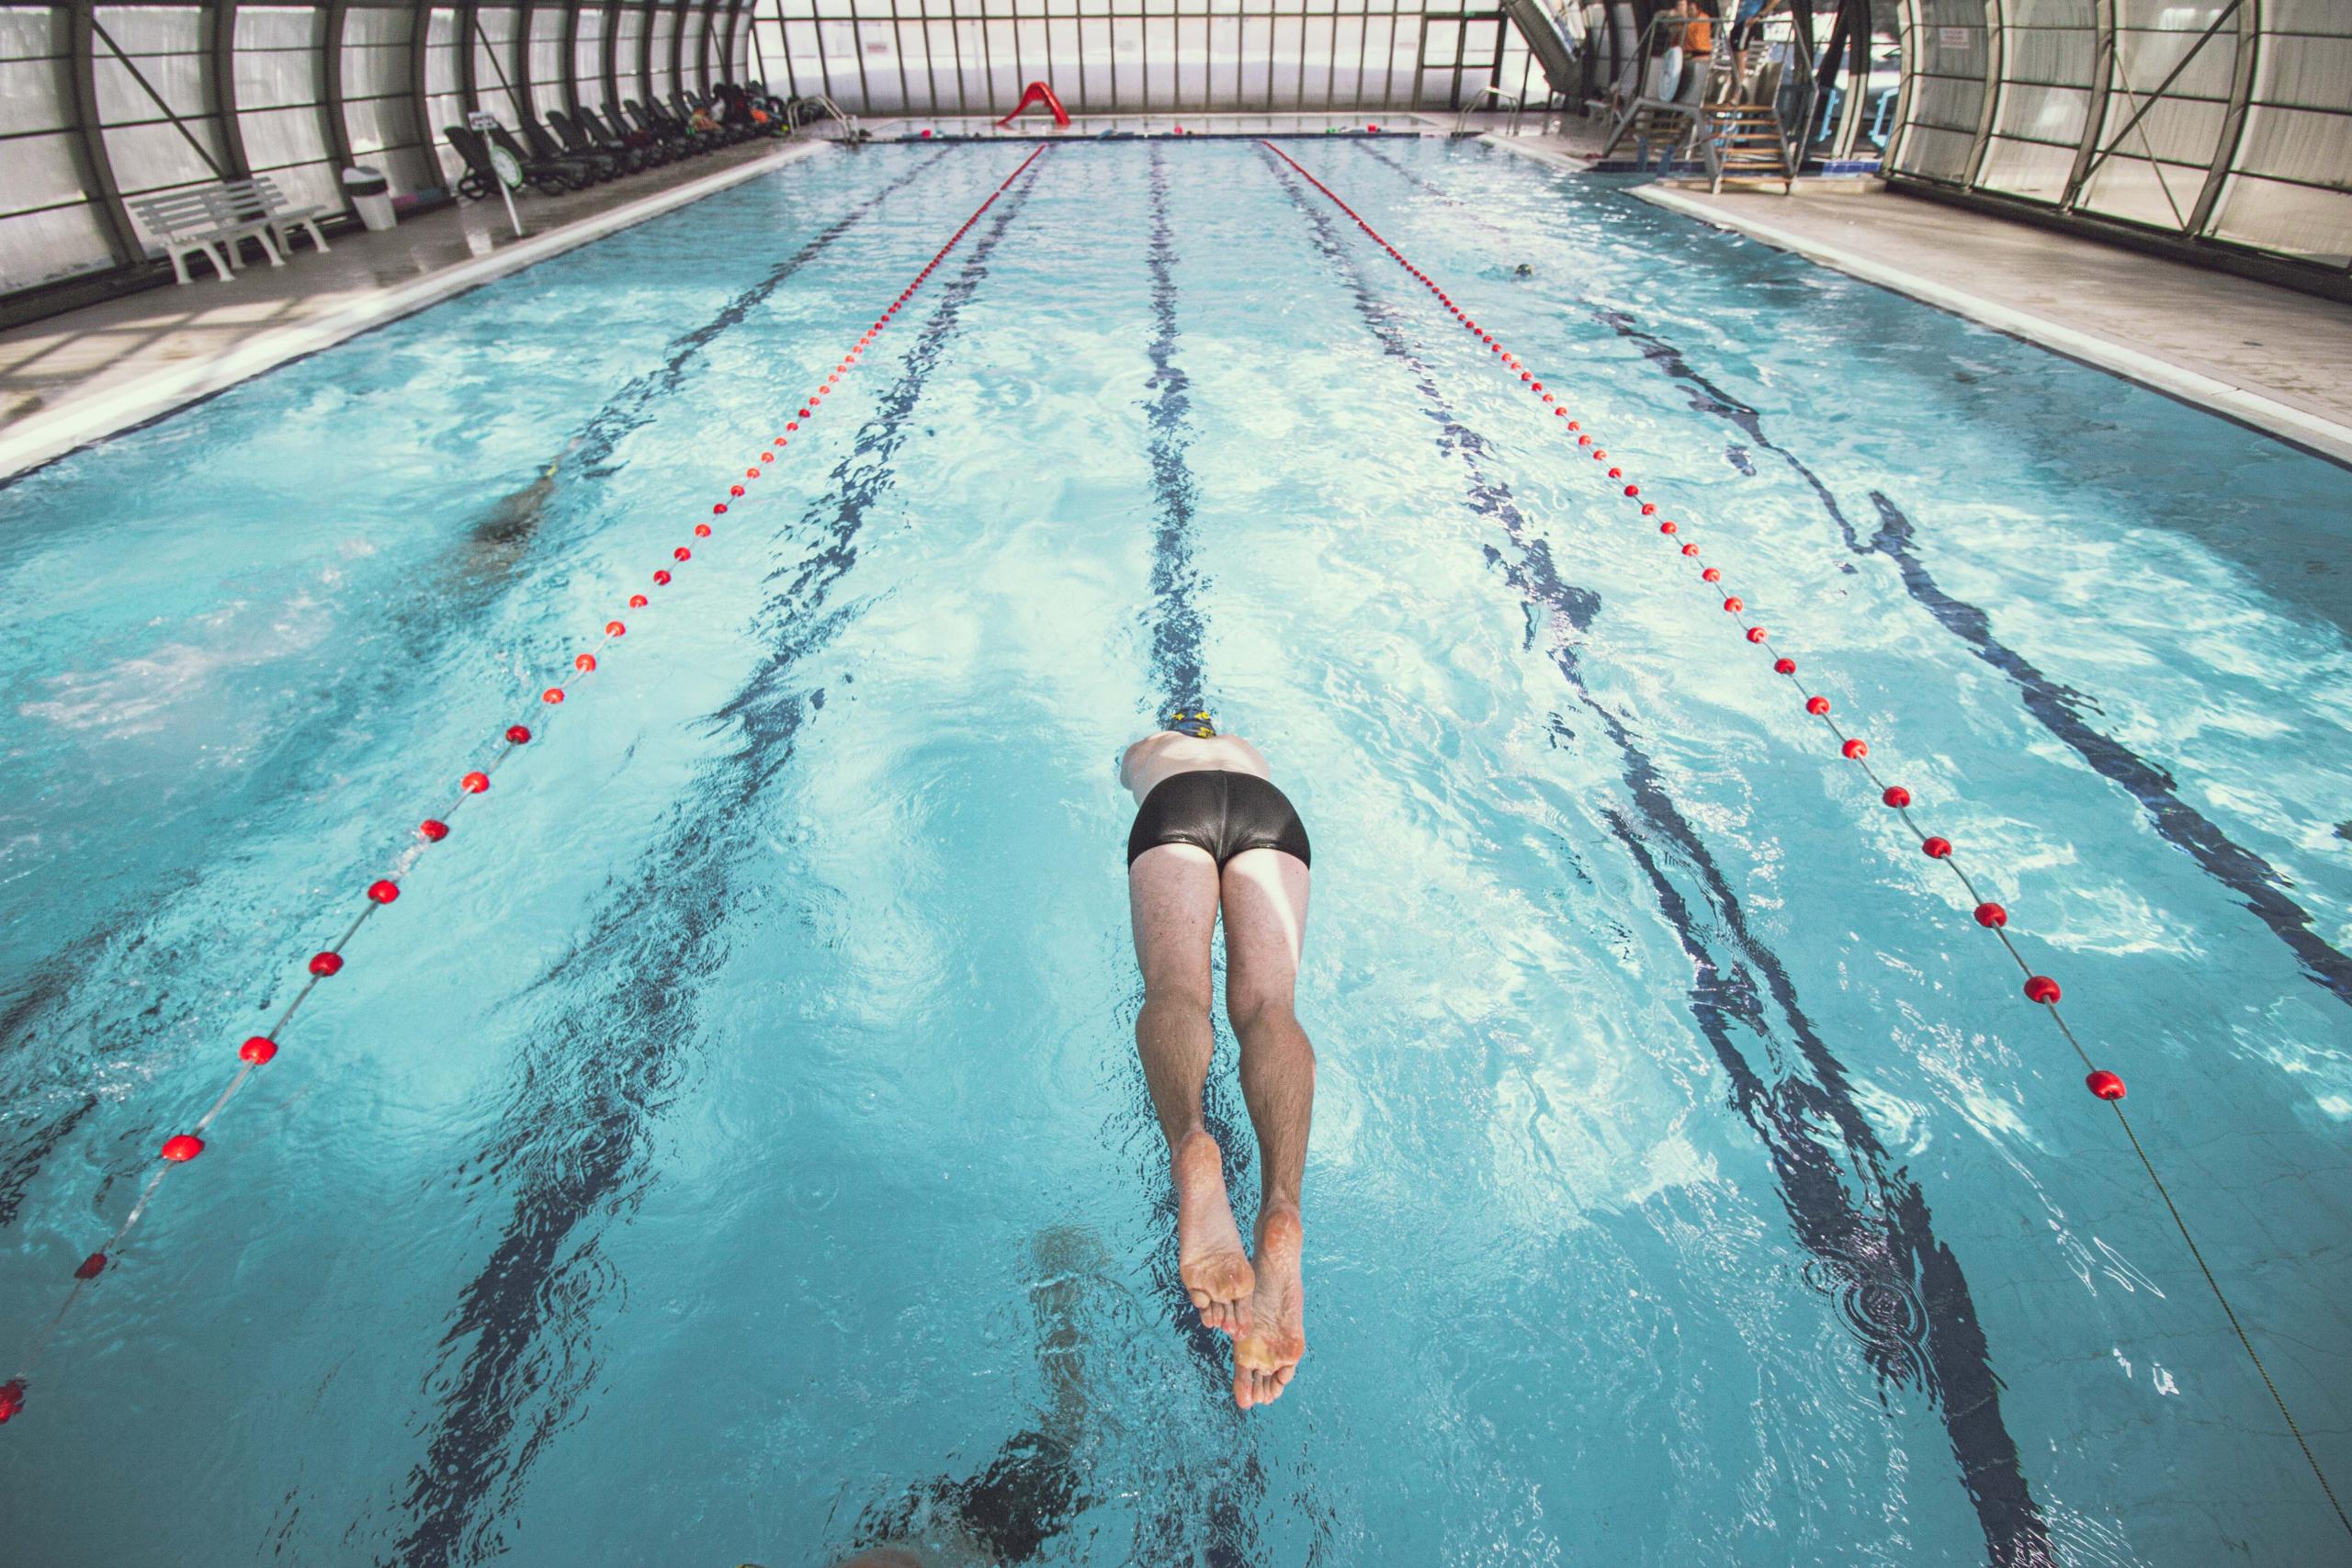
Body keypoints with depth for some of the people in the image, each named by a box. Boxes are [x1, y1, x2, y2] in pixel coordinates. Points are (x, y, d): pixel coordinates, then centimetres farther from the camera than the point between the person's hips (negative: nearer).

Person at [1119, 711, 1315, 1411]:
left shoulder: (1144, 749, 44)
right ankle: (1280, 1205, -49)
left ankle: (1190, 1144, -59)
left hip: (1173, 805, -1)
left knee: (1174, 986, -22)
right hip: (1269, 805, 1)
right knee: (1266, 1000, -19)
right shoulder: (1249, 748, 47)